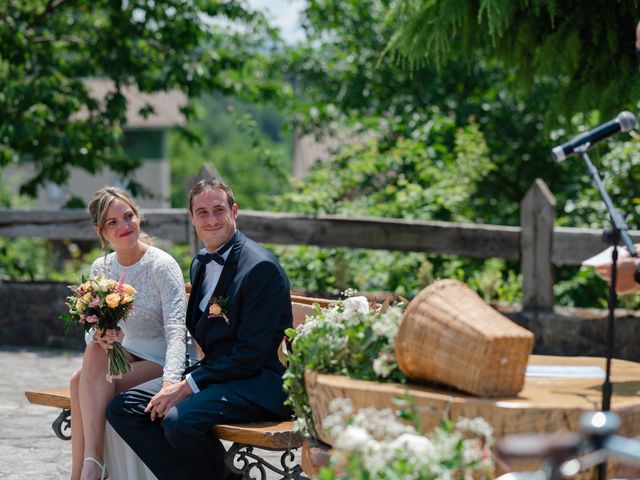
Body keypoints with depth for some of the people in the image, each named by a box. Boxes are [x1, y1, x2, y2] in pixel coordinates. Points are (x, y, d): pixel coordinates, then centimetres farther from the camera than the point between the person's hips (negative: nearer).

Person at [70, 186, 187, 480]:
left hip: (161, 360, -5)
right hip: (127, 354, 5)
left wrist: (170, 383, -41)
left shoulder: (163, 266, -15)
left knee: (82, 384, -26)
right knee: (94, 351, -29)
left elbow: (176, 330, -25)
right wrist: (98, 335, -21)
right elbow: (91, 329, 6)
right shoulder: (101, 269, 3)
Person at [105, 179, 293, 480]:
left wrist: (188, 387, -18)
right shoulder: (200, 263, 13)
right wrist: (175, 382, 0)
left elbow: (251, 355, -18)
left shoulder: (261, 267, -15)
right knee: (122, 408, -4)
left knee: (179, 419, -32)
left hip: (258, 380, -9)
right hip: (213, 370, 9)